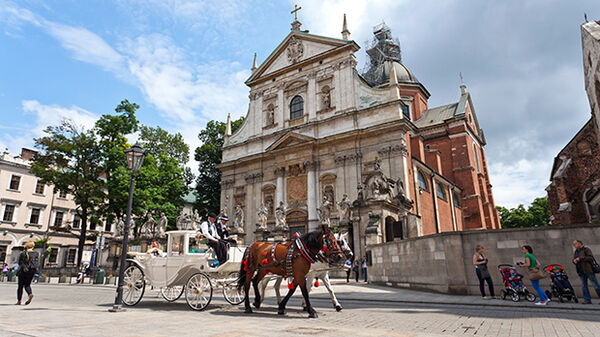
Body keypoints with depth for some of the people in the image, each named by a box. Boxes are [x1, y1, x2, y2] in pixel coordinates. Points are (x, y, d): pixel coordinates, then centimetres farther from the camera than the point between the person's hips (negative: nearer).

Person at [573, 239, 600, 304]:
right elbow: (573, 259, 19)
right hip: (581, 272, 6)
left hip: (589, 270, -6)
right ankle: (587, 300, 4)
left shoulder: (586, 249, -4)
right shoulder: (575, 252, 17)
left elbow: (590, 258, -16)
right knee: (584, 286, 2)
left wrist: (580, 258, -19)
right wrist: (574, 261, -4)